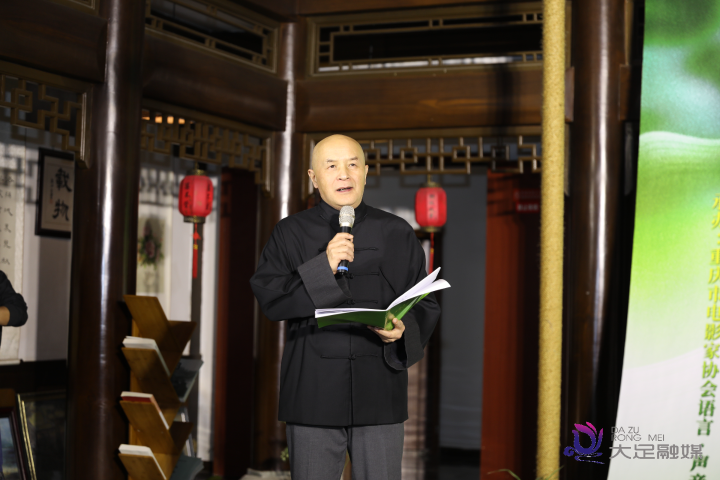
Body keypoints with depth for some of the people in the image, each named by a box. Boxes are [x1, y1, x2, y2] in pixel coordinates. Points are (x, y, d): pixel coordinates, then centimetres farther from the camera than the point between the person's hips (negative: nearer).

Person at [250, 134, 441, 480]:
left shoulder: (397, 234, 9)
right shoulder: (290, 233, 6)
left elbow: (425, 304, 9)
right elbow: (268, 298, -6)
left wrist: (404, 329, -13)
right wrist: (322, 267, -17)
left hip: (379, 396, 1)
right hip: (313, 395, 0)